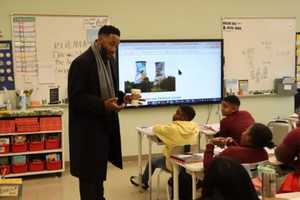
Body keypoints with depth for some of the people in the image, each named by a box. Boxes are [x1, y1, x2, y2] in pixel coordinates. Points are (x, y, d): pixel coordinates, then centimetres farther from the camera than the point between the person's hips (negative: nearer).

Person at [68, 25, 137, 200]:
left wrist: (122, 97, -1)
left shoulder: (110, 60, 9)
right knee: (89, 172, 2)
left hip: (106, 125, 8)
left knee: (100, 168, 19)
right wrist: (103, 105, -30)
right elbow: (75, 98, -21)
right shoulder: (81, 63, -17)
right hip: (88, 128, -8)